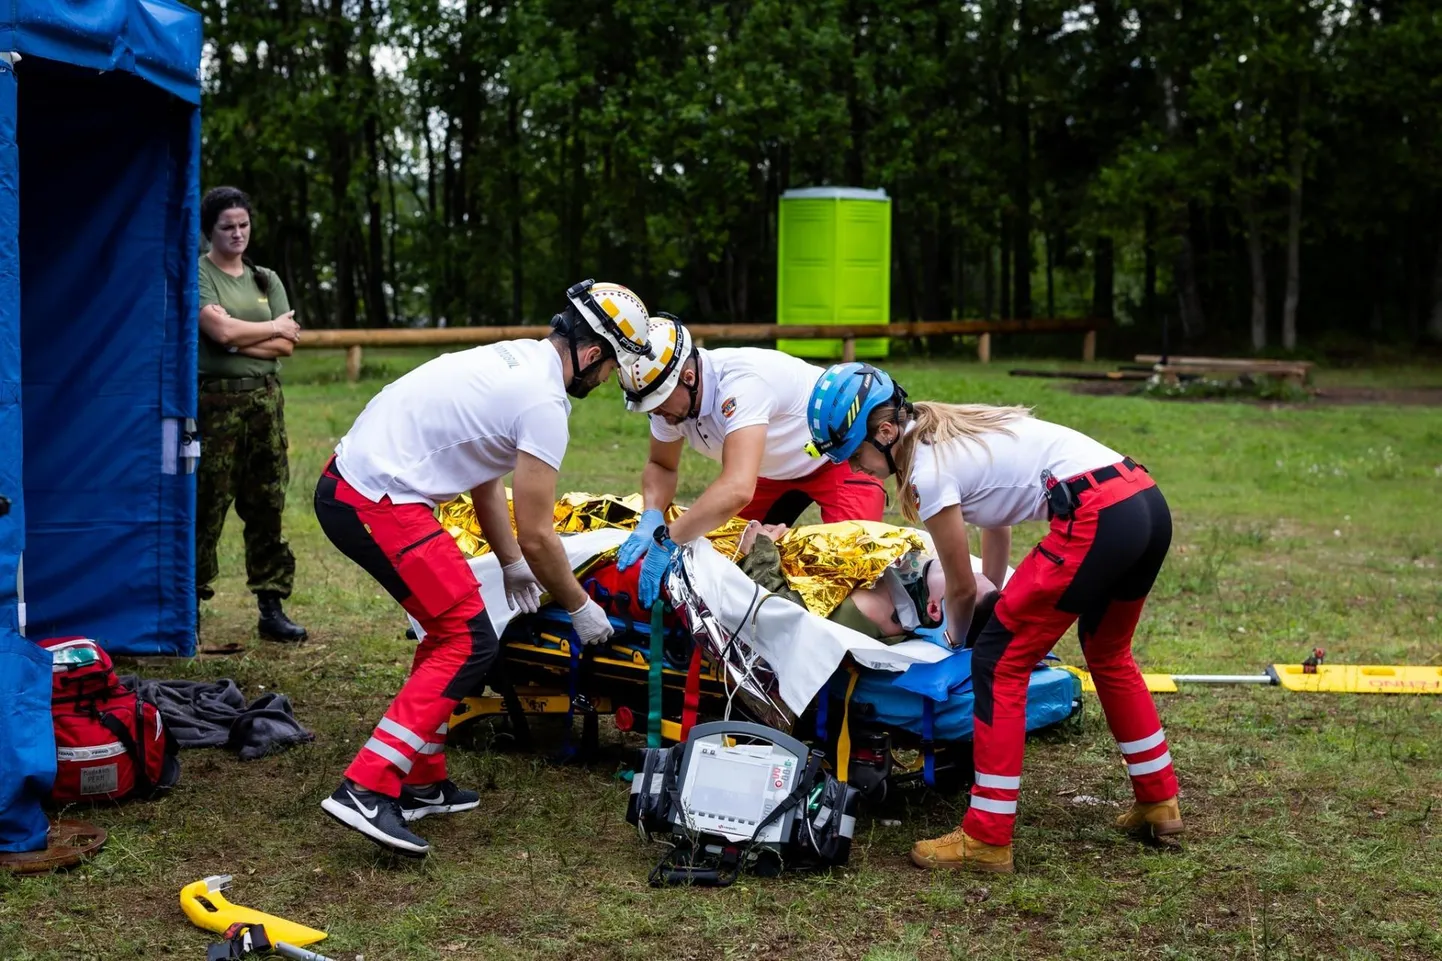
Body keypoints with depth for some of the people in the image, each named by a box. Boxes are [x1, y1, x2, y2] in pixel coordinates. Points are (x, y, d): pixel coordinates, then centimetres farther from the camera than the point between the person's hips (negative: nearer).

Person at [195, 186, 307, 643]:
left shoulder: (266, 279, 15)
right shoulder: (198, 274, 0)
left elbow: (286, 345, 5)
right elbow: (222, 329, -14)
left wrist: (239, 341, -8)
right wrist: (273, 328, -1)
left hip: (265, 400, 5)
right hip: (214, 400, -5)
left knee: (267, 504, 4)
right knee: (205, 507, -5)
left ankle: (271, 607, 8)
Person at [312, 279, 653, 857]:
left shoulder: (512, 360, 16)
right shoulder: (544, 403, -13)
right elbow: (536, 534, -8)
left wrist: (511, 563, 27)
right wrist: (581, 608, 5)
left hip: (344, 485, 10)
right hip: (379, 503, -10)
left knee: (451, 630, 18)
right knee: (470, 645, -7)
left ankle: (421, 784, 22)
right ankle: (366, 791, -12)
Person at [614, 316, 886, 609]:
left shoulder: (740, 383, -40)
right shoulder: (671, 393, -16)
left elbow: (737, 489, -50)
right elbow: (662, 466, -1)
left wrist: (667, 540, -47)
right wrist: (651, 517, -22)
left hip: (841, 457, -8)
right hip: (778, 467, 8)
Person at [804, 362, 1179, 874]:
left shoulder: (928, 470, -5)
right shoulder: (953, 430, 21)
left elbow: (961, 587, 7)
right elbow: (997, 523, 35)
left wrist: (957, 639, 27)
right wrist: (996, 599, 47)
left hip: (1096, 518, -10)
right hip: (1148, 500, 10)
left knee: (999, 662, -1)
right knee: (1107, 654, 29)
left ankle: (986, 839, 1)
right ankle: (1160, 804, 37)